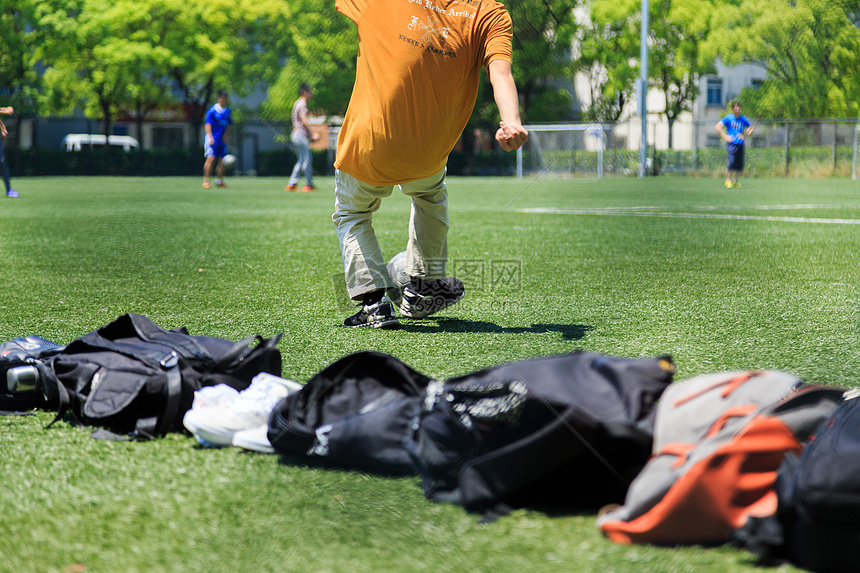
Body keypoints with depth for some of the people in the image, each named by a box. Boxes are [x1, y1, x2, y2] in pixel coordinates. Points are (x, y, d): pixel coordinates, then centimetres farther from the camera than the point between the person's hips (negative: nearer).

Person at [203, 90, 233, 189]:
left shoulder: (228, 112, 10)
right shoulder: (212, 110, -8)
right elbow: (207, 124, -11)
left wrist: (225, 135, 4)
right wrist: (210, 137, -21)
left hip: (222, 139, 6)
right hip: (212, 138, -6)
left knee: (222, 160, 5)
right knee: (211, 158, -17)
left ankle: (219, 180, 17)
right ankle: (205, 180, -13)